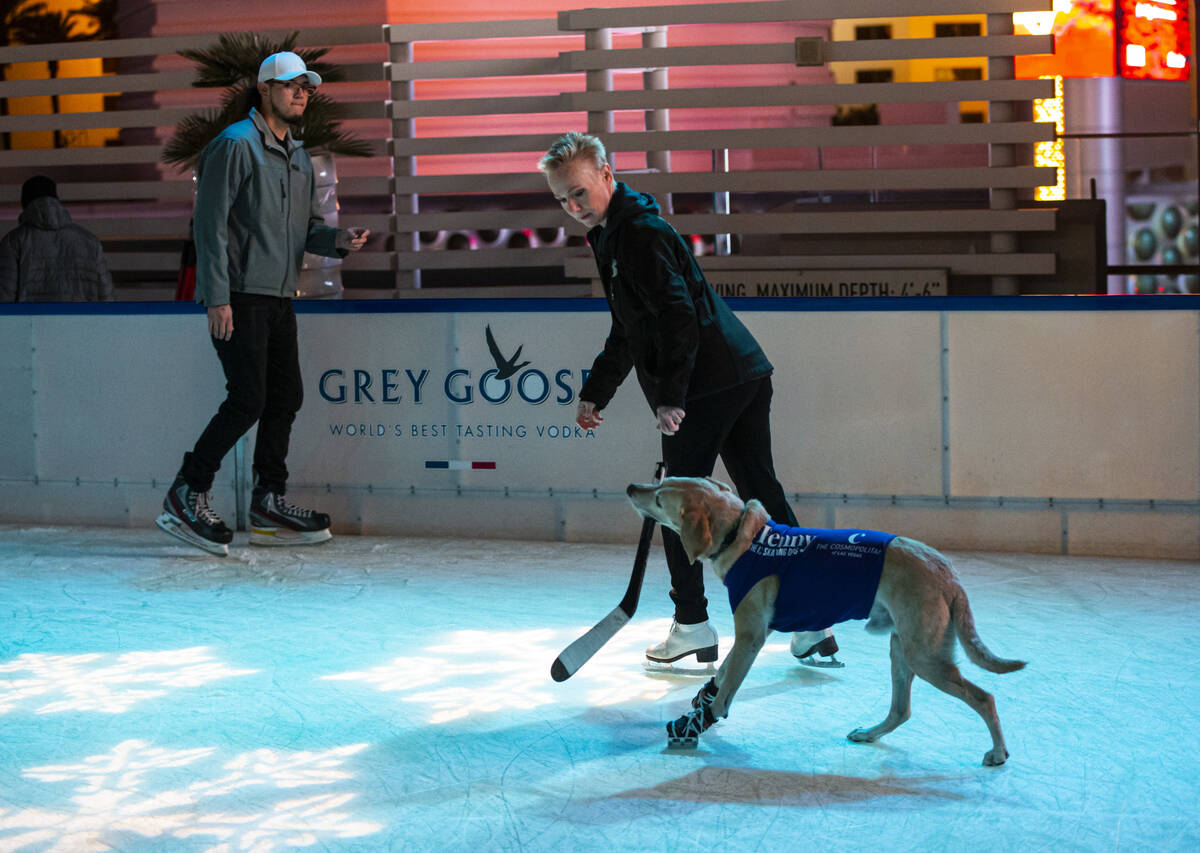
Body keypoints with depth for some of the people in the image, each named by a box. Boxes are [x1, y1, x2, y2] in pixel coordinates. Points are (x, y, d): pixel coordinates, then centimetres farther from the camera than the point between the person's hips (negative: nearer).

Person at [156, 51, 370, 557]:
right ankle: (185, 497, -3)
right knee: (247, 400, -12)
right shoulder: (236, 145, -8)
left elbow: (305, 229, 22)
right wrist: (217, 298, -19)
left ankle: (268, 506, 15)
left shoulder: (299, 158, 18)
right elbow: (210, 224, -13)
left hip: (279, 297, 9)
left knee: (285, 397, 7)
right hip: (240, 297, -9)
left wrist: (337, 240, -1)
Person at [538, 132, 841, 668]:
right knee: (762, 498, 8)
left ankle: (692, 625, 7)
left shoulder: (640, 232, -11)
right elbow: (628, 332, 32)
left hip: (710, 384, -10)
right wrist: (595, 392, 35)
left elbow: (677, 315, -22)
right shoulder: (612, 235, 21)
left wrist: (670, 396, -24)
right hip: (743, 376, 10)